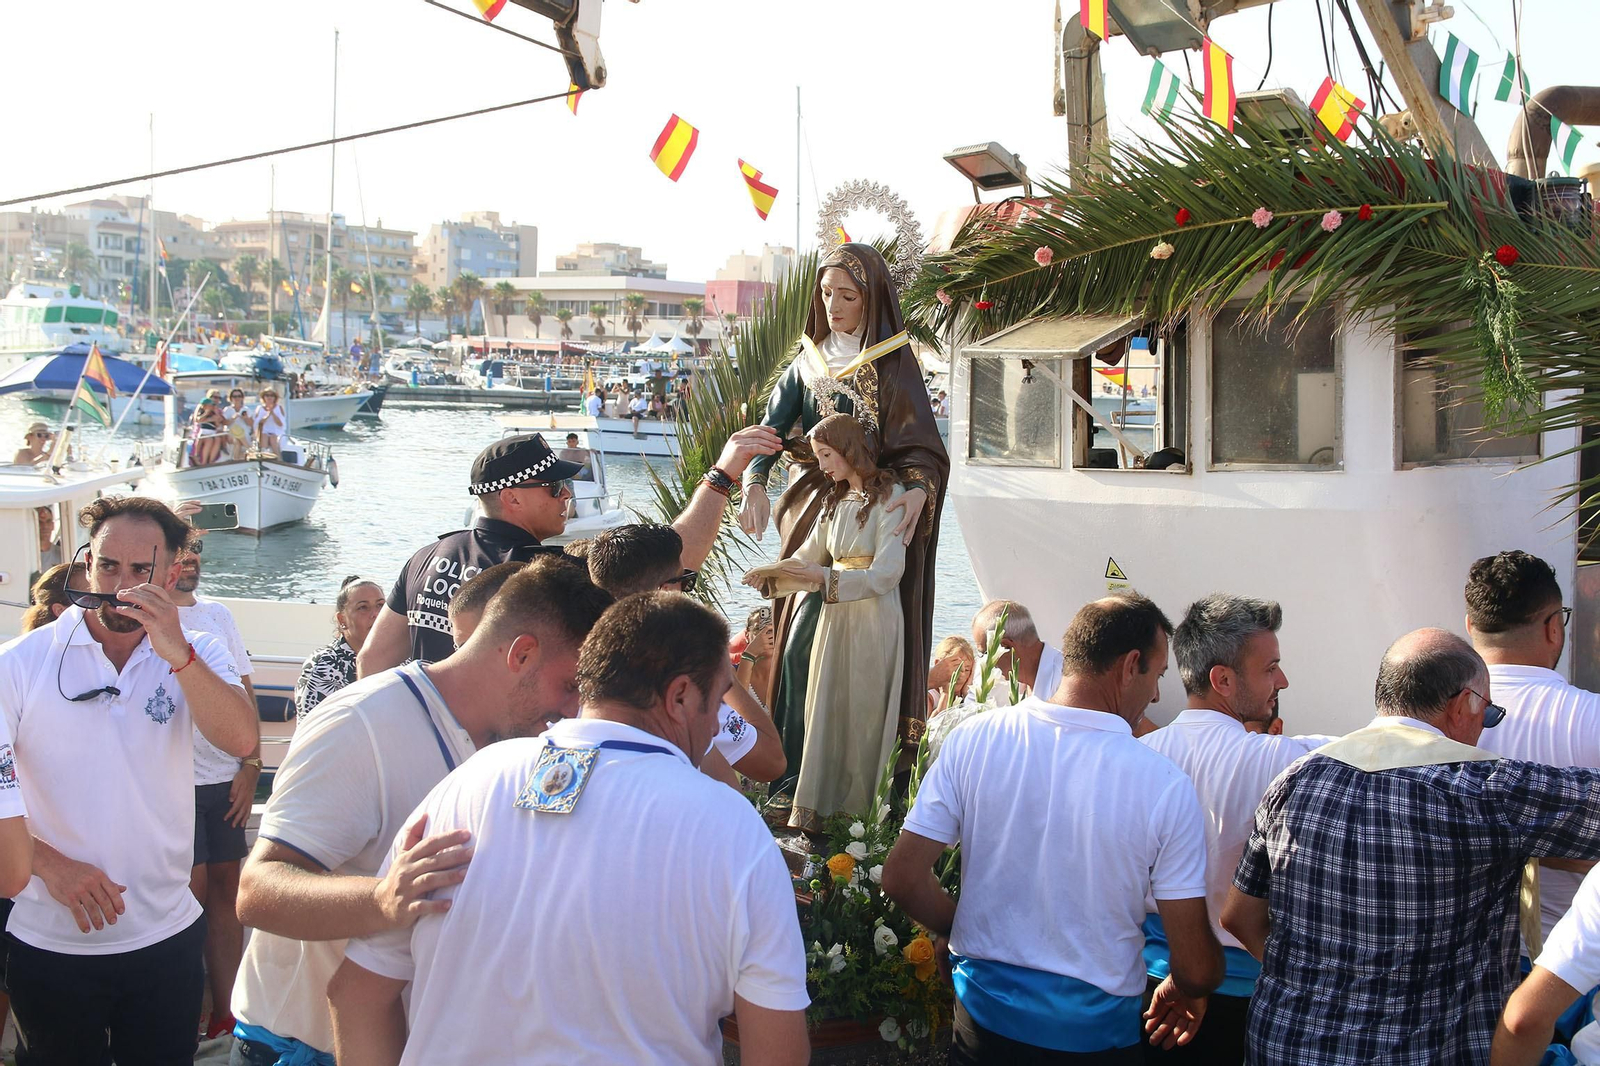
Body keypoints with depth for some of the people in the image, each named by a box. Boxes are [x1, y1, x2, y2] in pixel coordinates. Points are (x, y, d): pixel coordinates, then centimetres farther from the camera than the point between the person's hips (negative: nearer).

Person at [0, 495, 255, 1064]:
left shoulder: (198, 655, 0)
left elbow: (241, 740, -17)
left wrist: (176, 652, -27)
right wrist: (51, 864, -16)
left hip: (167, 936, 1)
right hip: (49, 945, -1)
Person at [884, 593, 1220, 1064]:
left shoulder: (973, 738, -11)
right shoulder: (1166, 788, -16)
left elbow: (902, 878, -9)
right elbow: (1196, 969, -13)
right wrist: (1181, 991, 10)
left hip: (985, 1019, 2)